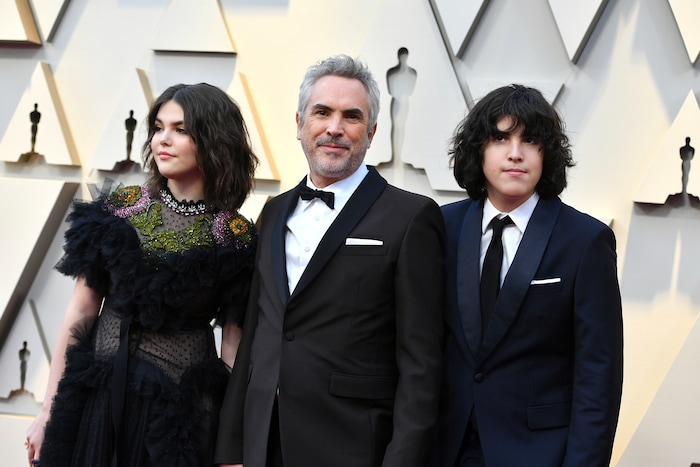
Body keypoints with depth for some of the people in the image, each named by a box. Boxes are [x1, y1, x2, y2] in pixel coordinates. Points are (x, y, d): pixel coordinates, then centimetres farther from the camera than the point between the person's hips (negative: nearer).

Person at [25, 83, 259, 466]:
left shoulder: (236, 237, -6)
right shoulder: (121, 208, 1)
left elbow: (233, 342, -5)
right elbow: (81, 310, 2)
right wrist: (49, 409, 2)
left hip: (183, 409, -2)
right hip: (98, 394, 3)